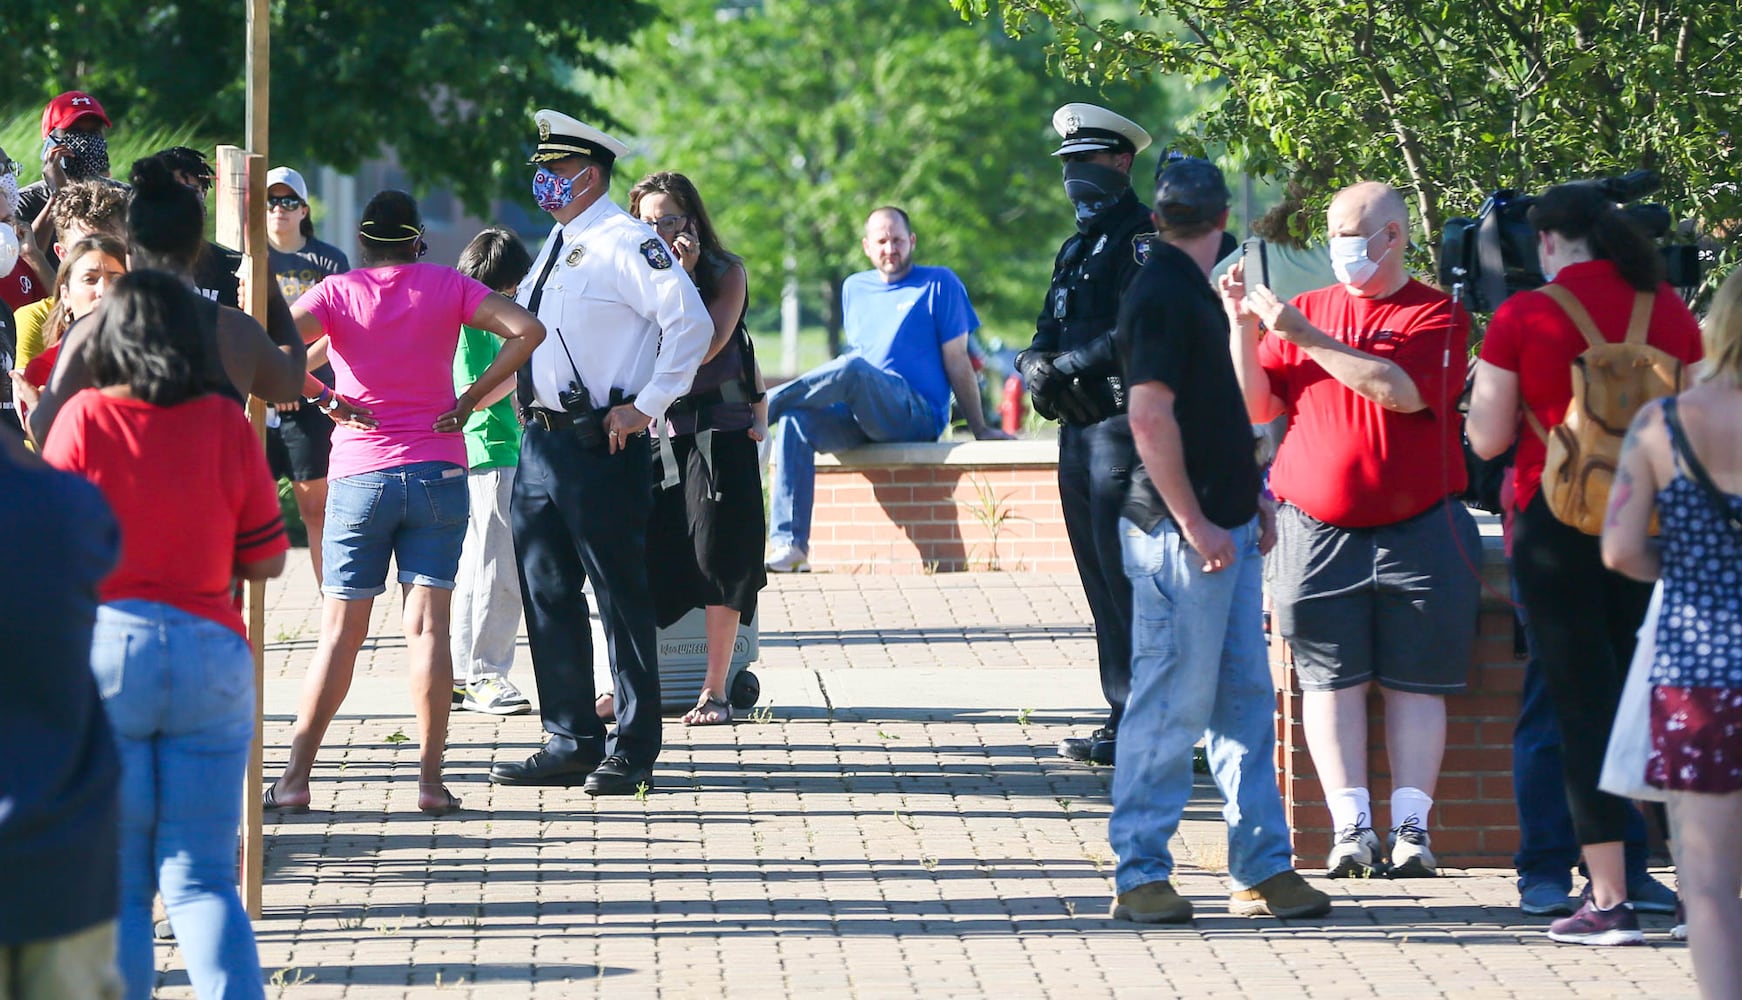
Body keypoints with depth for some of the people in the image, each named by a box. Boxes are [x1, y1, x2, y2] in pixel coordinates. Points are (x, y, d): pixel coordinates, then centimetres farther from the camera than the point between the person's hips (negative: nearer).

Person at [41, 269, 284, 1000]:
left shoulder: (85, 418, -6)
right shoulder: (226, 425, -2)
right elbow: (266, 559, 3)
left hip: (103, 649, -1)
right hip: (210, 657, 1)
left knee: (115, 886, 7)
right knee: (201, 881, 4)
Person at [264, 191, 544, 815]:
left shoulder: (337, 291, 0)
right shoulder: (447, 286, 2)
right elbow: (526, 330, -8)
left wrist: (324, 398, -5)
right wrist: (472, 398, -5)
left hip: (359, 476, 0)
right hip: (437, 472, 0)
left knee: (340, 632, 4)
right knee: (428, 626, -1)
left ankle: (295, 777, 0)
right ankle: (431, 780, -6)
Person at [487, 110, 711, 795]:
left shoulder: (625, 244, -11)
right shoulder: (556, 245, 17)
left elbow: (690, 321, -18)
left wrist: (647, 406, -16)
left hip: (601, 448, -9)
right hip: (540, 442, 9)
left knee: (620, 596, -2)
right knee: (547, 592, 10)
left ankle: (632, 751, 4)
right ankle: (570, 742, 16)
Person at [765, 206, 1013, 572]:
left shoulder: (939, 284, 6)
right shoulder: (854, 288, 21)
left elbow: (957, 362, 2)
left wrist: (980, 429, -1)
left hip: (916, 414, -5)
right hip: (859, 419, 5)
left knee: (852, 369, -34)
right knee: (795, 420, -26)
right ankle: (788, 545, -34)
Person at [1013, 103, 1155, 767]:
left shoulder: (1143, 240, -7)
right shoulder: (1076, 249, 22)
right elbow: (1051, 333, 19)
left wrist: (1067, 364, -18)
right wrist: (1036, 364, -3)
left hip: (1125, 423, -9)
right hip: (1080, 429, 9)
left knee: (1124, 571, -12)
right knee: (1099, 571, 9)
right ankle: (1125, 714, 13)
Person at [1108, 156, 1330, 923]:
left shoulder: (1192, 290, 16)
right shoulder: (1163, 295, -14)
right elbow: (1150, 417, -20)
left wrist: (1246, 505, 23)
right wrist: (1193, 524, -21)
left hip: (1222, 527, 10)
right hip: (1181, 534, -10)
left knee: (1245, 701, 10)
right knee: (1172, 707, -5)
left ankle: (1264, 869, 14)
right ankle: (1139, 876, 1)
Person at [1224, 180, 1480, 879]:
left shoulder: (1435, 315, 1)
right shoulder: (1306, 310, 12)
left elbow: (1401, 390, -17)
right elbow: (1257, 407, 8)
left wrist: (1304, 336, -16)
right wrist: (1243, 325, -5)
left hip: (1417, 527, -2)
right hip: (1317, 528, 2)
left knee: (1415, 683, -4)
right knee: (1331, 680, -6)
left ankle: (1411, 828, -5)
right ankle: (1351, 827, -7)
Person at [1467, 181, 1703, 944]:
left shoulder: (1523, 317, -7)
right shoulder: (1670, 311, 3)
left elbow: (1487, 438, -3)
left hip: (1558, 522, -3)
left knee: (1585, 705, -1)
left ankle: (1611, 898, -5)